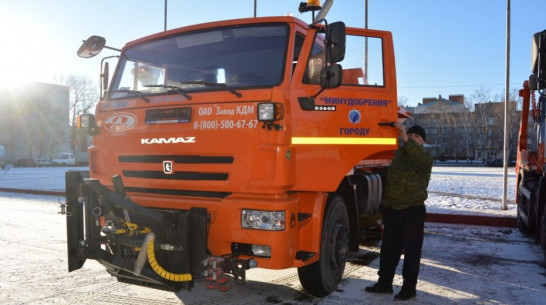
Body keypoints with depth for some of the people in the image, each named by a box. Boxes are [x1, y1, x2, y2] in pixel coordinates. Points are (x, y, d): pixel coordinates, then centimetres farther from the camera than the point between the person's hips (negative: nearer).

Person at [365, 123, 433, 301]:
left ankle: (409, 287, 12)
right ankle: (385, 283, 22)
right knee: (389, 248, 11)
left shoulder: (426, 158, -3)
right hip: (392, 209, 6)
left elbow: (421, 158, -28)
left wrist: (406, 138, -40)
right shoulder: (399, 154, 13)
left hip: (413, 210, -5)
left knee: (412, 251, 2)